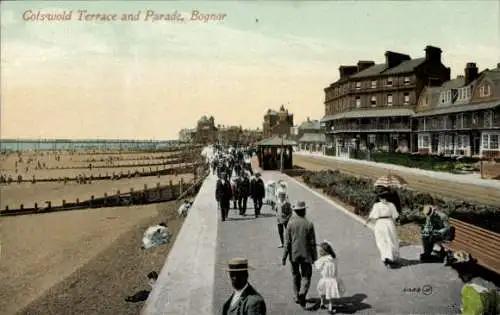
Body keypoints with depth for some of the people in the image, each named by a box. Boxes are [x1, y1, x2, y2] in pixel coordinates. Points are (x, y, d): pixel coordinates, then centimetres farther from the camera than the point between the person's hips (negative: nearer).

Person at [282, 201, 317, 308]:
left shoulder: (290, 223, -9)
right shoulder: (309, 224, -11)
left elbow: (287, 242, -7)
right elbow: (312, 243, -6)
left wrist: (284, 257, 0)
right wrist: (314, 256, 5)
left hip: (294, 255, 2)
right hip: (306, 255, -2)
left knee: (296, 275, 18)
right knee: (306, 276, 9)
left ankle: (297, 296, 27)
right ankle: (302, 293, -15)